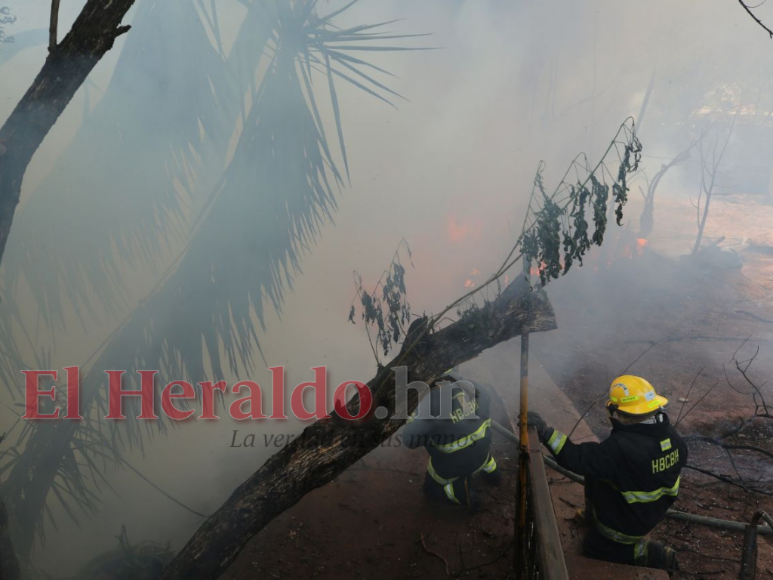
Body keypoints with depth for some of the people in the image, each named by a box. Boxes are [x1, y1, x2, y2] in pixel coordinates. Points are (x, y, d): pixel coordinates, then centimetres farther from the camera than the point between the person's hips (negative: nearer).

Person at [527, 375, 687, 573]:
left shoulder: (621, 447, -39)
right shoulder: (670, 433, -15)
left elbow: (578, 458, -37)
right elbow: (681, 460, 5)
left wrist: (545, 432, -33)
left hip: (628, 521, -7)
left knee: (593, 548, 18)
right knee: (594, 471, 18)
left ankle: (651, 554, 8)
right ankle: (593, 517, 39)